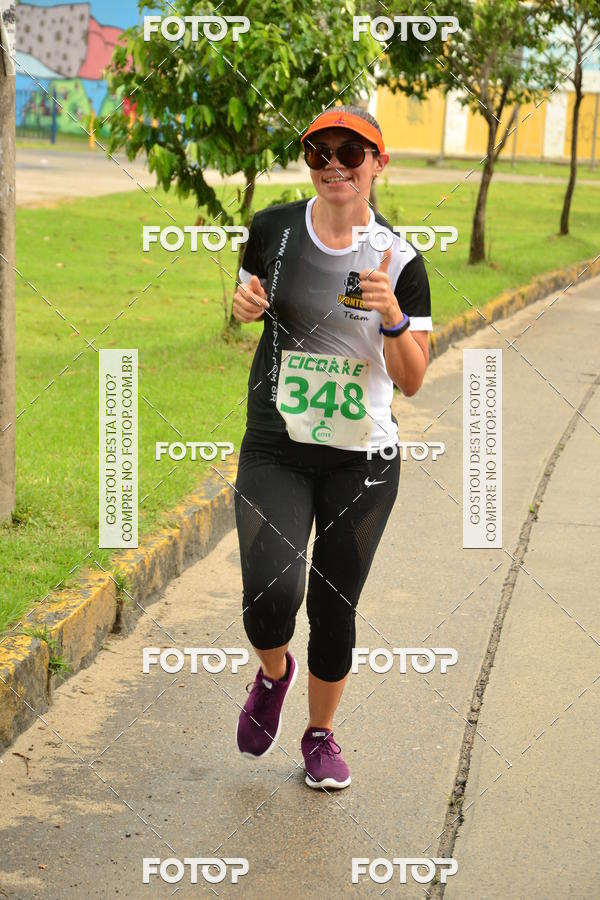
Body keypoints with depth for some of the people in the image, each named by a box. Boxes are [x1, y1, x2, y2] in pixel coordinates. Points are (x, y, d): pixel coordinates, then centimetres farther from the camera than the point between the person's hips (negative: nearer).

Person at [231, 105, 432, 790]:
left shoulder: (399, 261, -5)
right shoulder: (274, 229, -2)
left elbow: (412, 381, -5)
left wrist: (392, 317, -23)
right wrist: (243, 305, -6)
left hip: (362, 459, 0)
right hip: (274, 451, 0)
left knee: (334, 605, 7)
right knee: (271, 595, -17)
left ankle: (320, 735, 32)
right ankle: (274, 673, 19)